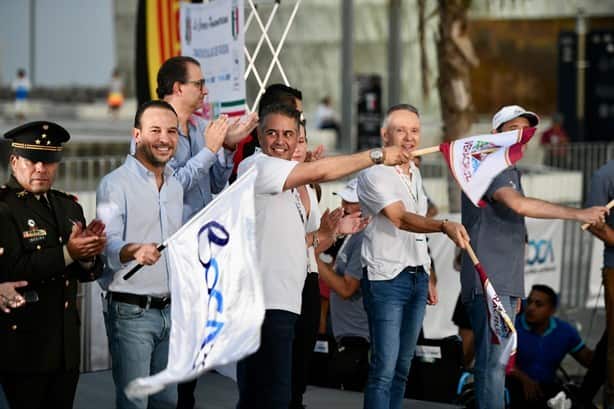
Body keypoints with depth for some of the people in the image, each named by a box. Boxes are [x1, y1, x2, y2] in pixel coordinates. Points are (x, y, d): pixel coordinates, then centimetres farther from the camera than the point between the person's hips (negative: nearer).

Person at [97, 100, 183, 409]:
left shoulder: (175, 186, 13)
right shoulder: (115, 184, -10)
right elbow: (108, 245, -22)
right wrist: (135, 251, -42)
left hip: (170, 310, 7)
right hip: (130, 311, -7)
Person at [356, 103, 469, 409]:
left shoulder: (414, 172, 15)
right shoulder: (374, 174, -12)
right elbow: (401, 220, -26)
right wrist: (445, 226, -41)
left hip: (417, 278, 8)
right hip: (386, 279, -8)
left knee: (402, 367, 10)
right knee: (384, 369, -10)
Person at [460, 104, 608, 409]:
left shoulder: (510, 173, 24)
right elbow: (518, 204, -25)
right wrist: (577, 214, -24)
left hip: (505, 285, 10)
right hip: (488, 282, -10)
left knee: (495, 361, 7)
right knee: (493, 361, -14)